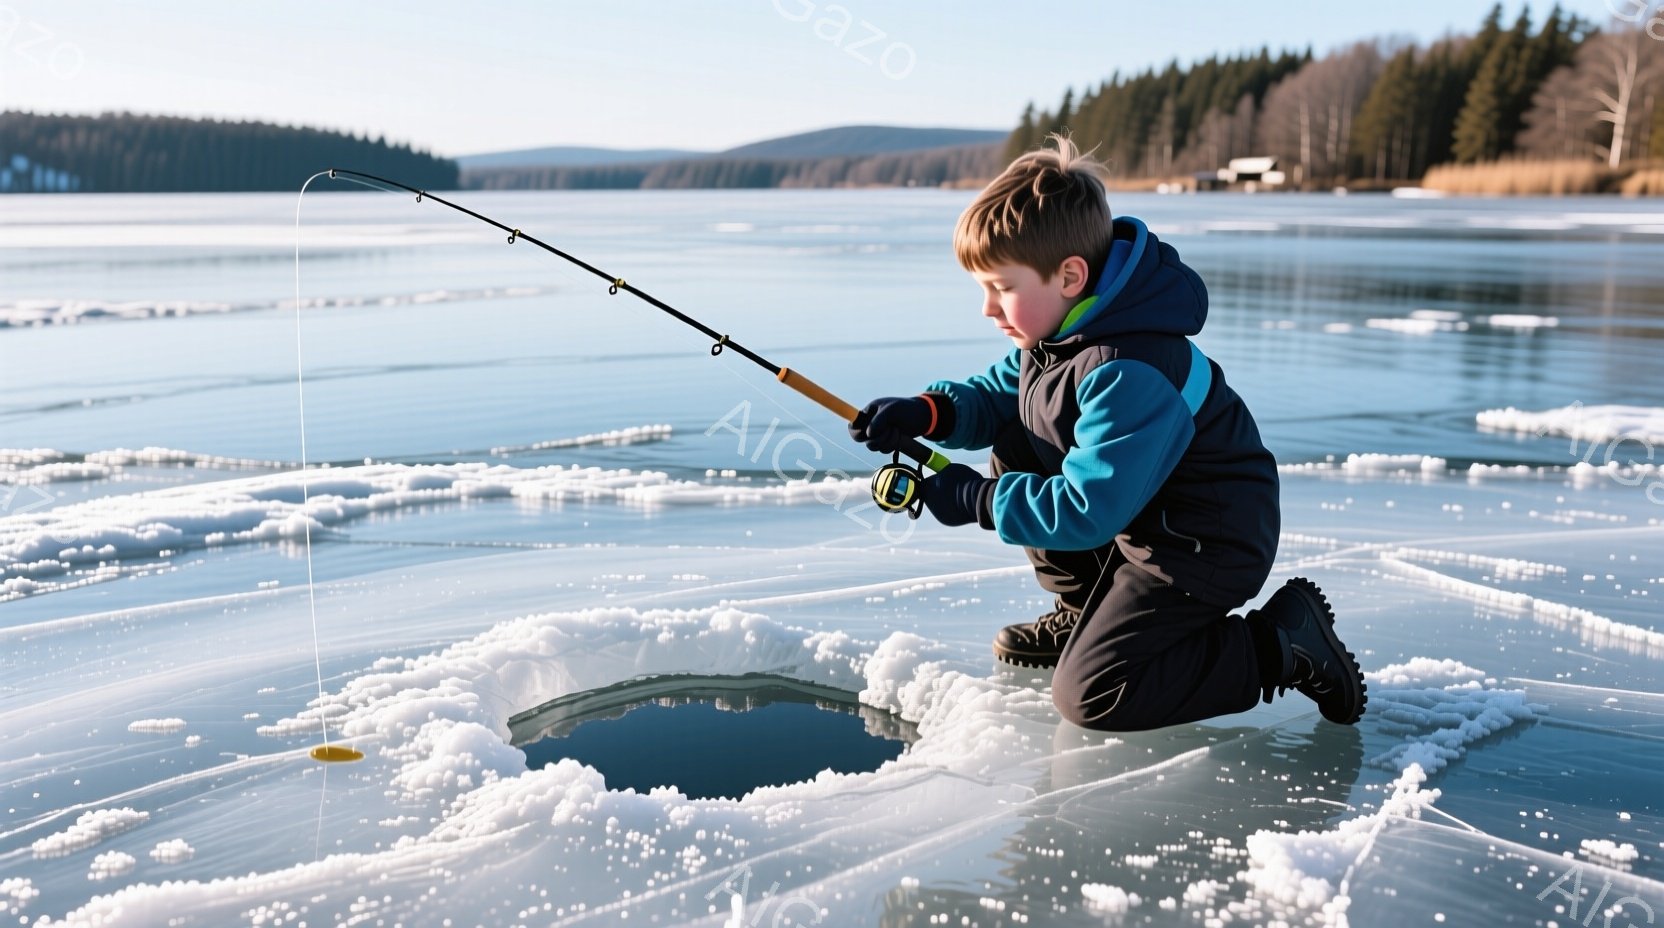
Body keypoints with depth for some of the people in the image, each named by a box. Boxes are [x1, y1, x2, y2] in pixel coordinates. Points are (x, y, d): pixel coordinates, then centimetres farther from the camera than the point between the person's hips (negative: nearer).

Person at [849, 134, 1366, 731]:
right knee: (1011, 455, 4)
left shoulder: (1127, 374, -32)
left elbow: (1087, 512, -32)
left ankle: (1281, 643, -3)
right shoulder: (1061, 325, -3)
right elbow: (1000, 393, 9)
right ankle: (1088, 611, 18)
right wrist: (928, 412, -11)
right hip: (1140, 517, 10)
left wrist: (977, 501, -23)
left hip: (1209, 548, -9)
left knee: (1087, 697, -13)